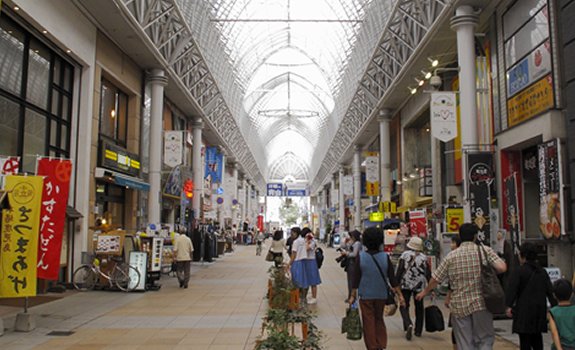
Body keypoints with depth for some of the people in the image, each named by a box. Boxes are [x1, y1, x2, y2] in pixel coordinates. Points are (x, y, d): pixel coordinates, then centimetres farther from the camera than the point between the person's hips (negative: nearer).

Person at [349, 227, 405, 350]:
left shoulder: (361, 257, -11)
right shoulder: (385, 257, -7)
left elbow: (356, 279, -9)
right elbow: (392, 279, -5)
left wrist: (353, 295, -1)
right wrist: (400, 295, 2)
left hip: (365, 295, -2)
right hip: (381, 295, 2)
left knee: (369, 322, 9)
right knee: (379, 320, 20)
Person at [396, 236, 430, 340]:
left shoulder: (405, 254, -2)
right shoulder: (423, 257, 5)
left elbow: (399, 270, -8)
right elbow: (428, 273, 2)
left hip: (406, 284, -3)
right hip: (419, 285, 3)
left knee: (404, 306, 5)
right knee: (419, 308, 17)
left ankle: (408, 325, -20)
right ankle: (418, 331, 22)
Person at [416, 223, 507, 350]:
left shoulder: (451, 256, 0)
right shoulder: (485, 250, -3)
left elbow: (435, 278, 4)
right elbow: (502, 268, -15)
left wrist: (425, 292, 21)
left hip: (459, 306, 1)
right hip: (481, 304, -1)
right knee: (485, 339, 13)